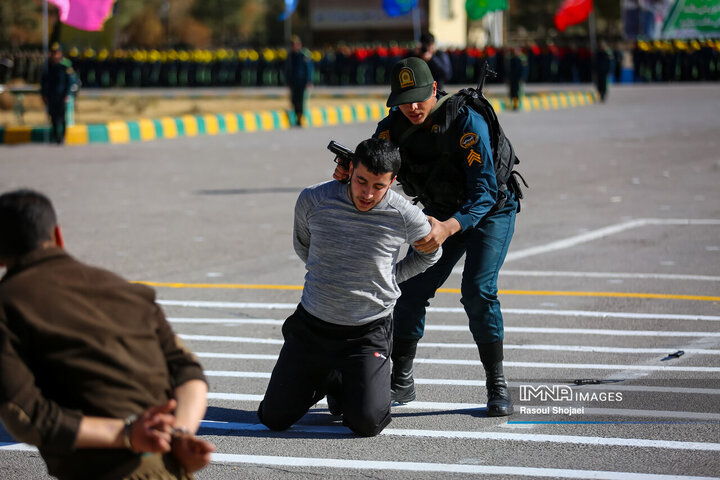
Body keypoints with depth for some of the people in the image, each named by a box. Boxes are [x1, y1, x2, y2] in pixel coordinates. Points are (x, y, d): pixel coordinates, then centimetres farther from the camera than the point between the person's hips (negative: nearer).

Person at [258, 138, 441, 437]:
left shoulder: (406, 217, -15)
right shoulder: (313, 200, -12)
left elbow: (429, 252, 9)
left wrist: (390, 278, 4)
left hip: (369, 331, -2)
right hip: (311, 323, 2)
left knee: (367, 423, -16)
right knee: (274, 418, 1)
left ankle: (343, 388, 20)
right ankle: (322, 380, 32)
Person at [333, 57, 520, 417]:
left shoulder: (465, 121, -32)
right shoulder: (395, 125, -14)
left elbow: (484, 192, -36)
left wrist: (448, 228, -52)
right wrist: (349, 172, -43)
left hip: (491, 210, -5)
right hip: (442, 212, 5)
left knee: (478, 290, -22)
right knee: (411, 289, -3)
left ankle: (497, 385, -9)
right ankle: (401, 382, 12)